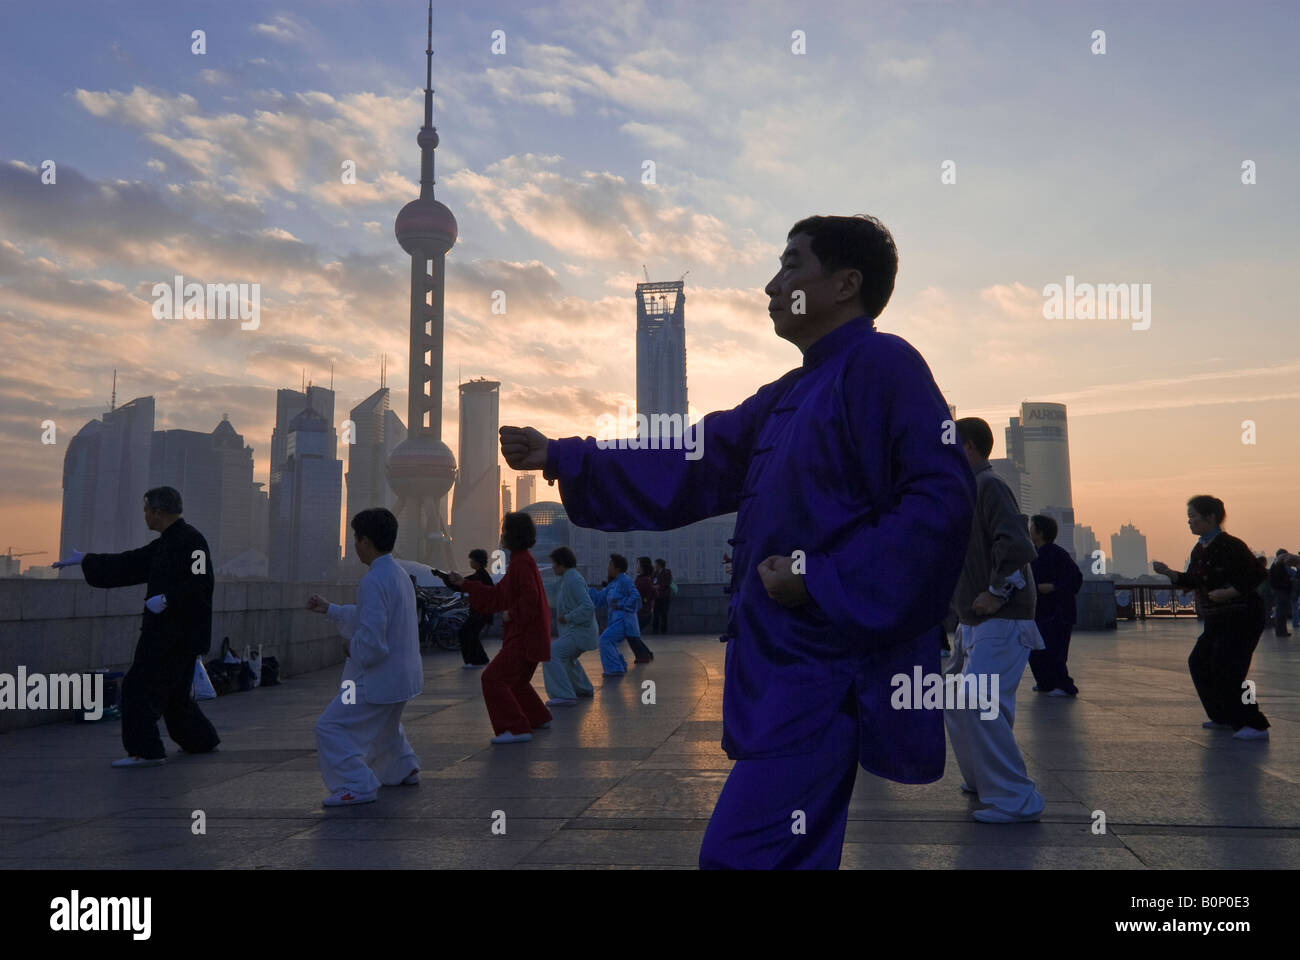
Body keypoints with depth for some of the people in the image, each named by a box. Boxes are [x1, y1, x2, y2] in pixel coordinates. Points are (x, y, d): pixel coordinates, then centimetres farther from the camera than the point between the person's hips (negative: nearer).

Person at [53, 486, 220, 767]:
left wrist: (166, 599, -24)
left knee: (139, 688, -6)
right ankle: (200, 739, 27)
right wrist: (84, 560, 26)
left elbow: (201, 583, -24)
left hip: (177, 632, -10)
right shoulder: (165, 543, 17)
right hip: (165, 630, 10)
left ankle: (146, 751, -1)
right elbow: (127, 564, 22)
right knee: (175, 693, 16)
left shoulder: (190, 540, -15)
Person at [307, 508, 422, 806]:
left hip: (379, 678, -10)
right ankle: (404, 769, 45)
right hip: (404, 675, 10)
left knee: (331, 728, -6)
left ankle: (358, 786, -5)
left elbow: (370, 640, -27)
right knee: (385, 724, 33)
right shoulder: (400, 574, 9)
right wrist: (330, 609, 25)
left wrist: (351, 649, -8)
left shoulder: (374, 582, -23)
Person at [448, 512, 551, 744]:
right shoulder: (518, 561, 15)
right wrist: (465, 584, 20)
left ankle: (516, 729, -12)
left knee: (493, 679, -12)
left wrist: (511, 614, -16)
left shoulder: (522, 562, -17)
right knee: (514, 679, 25)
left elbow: (530, 598, -27)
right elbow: (498, 594, 19)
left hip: (524, 635, -11)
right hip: (526, 635, 11)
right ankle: (538, 718, 39)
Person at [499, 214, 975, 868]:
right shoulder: (786, 398, 18)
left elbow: (940, 501, -19)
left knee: (740, 853, -11)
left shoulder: (881, 365, -10)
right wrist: (560, 459, 16)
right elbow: (685, 470, 18)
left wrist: (825, 583, -19)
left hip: (827, 675, -9)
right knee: (793, 854, 18)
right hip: (783, 665, 9)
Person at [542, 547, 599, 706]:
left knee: (550, 656, -19)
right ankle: (584, 689, 42)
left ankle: (565, 695, -21)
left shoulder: (573, 580, -18)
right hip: (577, 630, 11)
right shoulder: (569, 578, 14)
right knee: (566, 657, 31)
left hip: (579, 632, -11)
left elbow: (588, 607, -27)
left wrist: (567, 618, -20)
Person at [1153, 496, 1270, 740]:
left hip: (1242, 618, -10)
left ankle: (1255, 726, -5)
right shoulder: (1199, 550, 9)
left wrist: (1227, 593, -24)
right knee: (1199, 663, 12)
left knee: (1226, 670, -13)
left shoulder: (1230, 546, -18)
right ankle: (1223, 717, 25)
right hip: (1217, 619, 10)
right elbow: (1191, 581, 14)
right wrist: (1167, 572, 0)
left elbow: (1257, 576, -19)